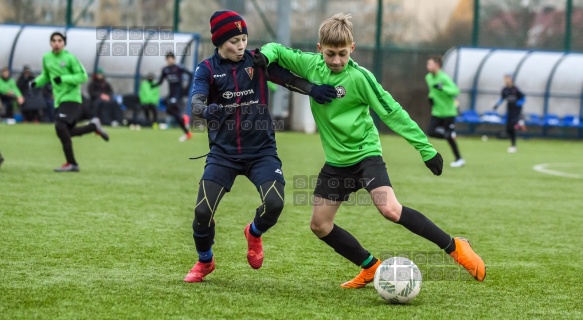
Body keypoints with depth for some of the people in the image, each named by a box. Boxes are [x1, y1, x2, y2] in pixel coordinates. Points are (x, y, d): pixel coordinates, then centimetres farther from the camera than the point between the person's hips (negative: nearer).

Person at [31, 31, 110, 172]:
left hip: (71, 97, -7)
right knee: (67, 132, 10)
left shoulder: (69, 58, -11)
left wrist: (63, 79, -22)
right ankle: (93, 126, 34)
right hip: (59, 100, 7)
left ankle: (71, 163, -14)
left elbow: (83, 76, -12)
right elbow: (46, 75, 21)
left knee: (60, 126, -22)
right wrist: (36, 82, 1)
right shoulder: (46, 58, 7)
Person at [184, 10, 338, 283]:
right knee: (203, 210, -10)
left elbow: (287, 78, -7)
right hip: (223, 152, 0)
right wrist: (207, 110, -42)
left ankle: (254, 233, 19)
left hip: (261, 150, 0)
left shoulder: (257, 60, 0)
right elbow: (195, 102, -18)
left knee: (274, 204, -19)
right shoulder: (207, 69, -3)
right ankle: (205, 262, 21)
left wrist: (312, 89, -27)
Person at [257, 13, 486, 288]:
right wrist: (265, 54, -18)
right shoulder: (310, 65, -3)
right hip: (336, 161, 6)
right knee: (319, 225, 4)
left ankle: (454, 248, -13)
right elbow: (278, 50, 8)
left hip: (365, 153, -6)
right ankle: (371, 267, 19)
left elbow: (392, 112, -13)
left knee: (390, 209, -26)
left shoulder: (359, 77, -16)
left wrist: (425, 147, -13)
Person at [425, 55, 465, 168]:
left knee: (449, 137, -4)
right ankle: (451, 136, 14)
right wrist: (431, 97, 2)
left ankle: (459, 159, 11)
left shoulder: (444, 78, -19)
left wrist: (442, 88, -38)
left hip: (448, 112, -7)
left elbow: (455, 91, -27)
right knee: (431, 132, -8)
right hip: (436, 111, 7)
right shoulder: (428, 77, 4)